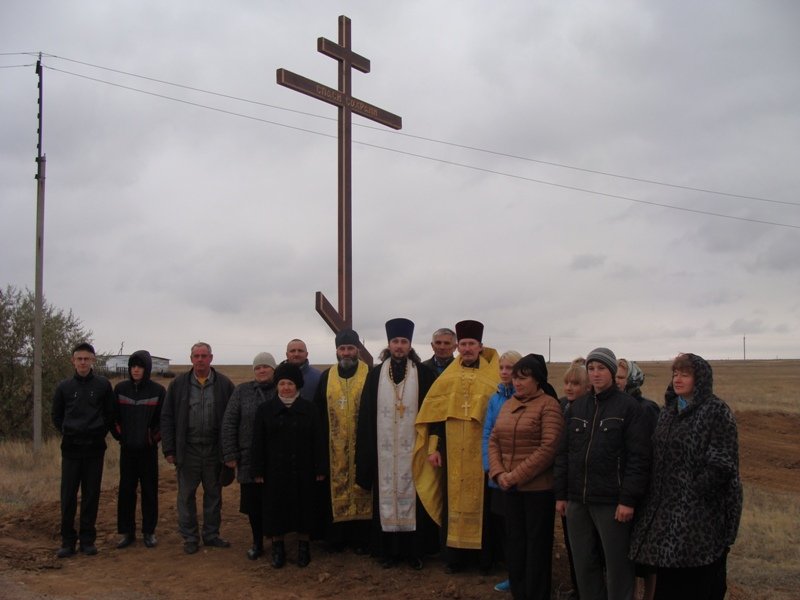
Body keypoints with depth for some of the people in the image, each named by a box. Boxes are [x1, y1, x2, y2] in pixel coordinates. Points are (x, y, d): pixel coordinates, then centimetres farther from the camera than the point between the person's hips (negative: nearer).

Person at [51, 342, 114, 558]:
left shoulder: (103, 385, 0)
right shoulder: (64, 387, 3)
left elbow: (110, 414, 9)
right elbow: (56, 415, 14)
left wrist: (99, 433, 3)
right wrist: (67, 433, 5)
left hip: (94, 448, -1)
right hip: (70, 448, 1)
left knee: (91, 495, 4)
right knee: (68, 496, 1)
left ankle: (88, 539, 13)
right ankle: (68, 541, 9)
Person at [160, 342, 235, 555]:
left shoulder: (224, 384, -1)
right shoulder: (179, 384, 0)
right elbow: (167, 417, 1)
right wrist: (169, 449, -4)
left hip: (214, 450, 0)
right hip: (188, 449, 0)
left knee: (214, 493, 11)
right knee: (186, 495, 7)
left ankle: (211, 534, 23)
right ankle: (189, 537, 19)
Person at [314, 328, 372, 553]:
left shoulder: (369, 375, 0)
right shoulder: (326, 377, 8)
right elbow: (318, 412, 8)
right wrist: (321, 441, 2)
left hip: (361, 446, -2)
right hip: (334, 448, 2)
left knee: (361, 488, 1)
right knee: (334, 489, 4)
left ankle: (361, 538, 10)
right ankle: (336, 537, 15)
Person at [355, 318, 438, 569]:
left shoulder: (423, 374, 2)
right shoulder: (376, 374, 5)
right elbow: (366, 414, 5)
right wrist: (365, 449, 0)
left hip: (412, 447, -1)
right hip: (384, 449, 1)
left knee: (411, 495, 2)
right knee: (386, 495, 4)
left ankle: (414, 549, 10)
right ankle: (388, 549, 12)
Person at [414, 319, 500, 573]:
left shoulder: (493, 378, 2)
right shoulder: (447, 377, 8)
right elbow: (435, 414, 6)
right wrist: (434, 447, -1)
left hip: (482, 452, -2)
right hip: (452, 452, 2)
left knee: (482, 501, 4)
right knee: (452, 500, 5)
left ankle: (485, 556, 16)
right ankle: (453, 556, 15)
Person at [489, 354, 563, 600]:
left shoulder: (548, 406, -11)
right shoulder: (508, 405, 12)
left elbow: (548, 449, -19)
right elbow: (494, 440, 11)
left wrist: (516, 476, -18)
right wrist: (498, 473, -5)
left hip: (538, 488, -7)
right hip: (510, 488, 7)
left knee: (537, 545, 4)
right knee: (515, 542, 15)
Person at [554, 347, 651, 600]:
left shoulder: (629, 407, -5)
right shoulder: (576, 407, 10)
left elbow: (639, 457, -10)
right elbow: (563, 453, 12)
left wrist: (628, 499, -15)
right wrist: (561, 494, 7)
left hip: (612, 501, -5)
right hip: (577, 500, 5)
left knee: (617, 565, 3)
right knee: (583, 563, 12)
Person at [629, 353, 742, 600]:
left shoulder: (716, 411, -9)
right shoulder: (669, 411, 13)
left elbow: (722, 464, -14)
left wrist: (695, 491, -15)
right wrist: (655, 496, 9)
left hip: (700, 512, -7)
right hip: (666, 509, 7)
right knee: (668, 580, 12)